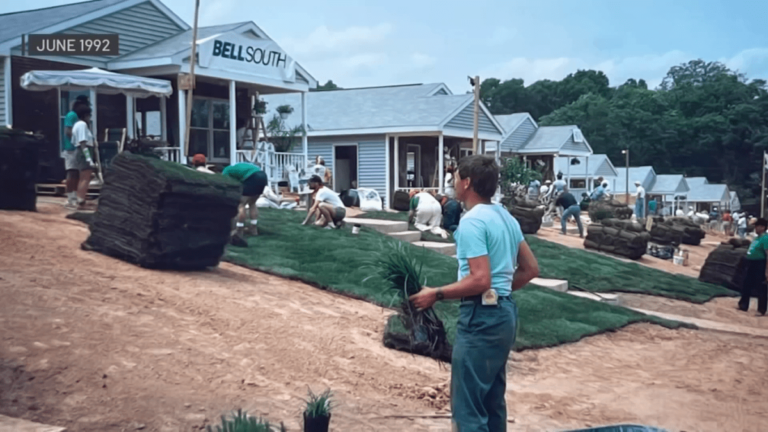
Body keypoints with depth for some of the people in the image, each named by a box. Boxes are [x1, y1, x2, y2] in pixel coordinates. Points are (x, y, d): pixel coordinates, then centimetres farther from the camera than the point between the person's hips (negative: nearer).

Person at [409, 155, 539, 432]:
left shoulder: (472, 222, -16)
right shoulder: (506, 217, 13)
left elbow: (480, 280, -24)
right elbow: (530, 269, 16)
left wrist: (436, 294, -14)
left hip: (481, 317, -10)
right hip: (504, 312, 10)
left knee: (467, 407, -4)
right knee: (492, 401, 17)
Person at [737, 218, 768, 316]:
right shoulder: (757, 238, 14)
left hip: (759, 265, -10)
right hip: (751, 264, 10)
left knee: (760, 288, -2)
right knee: (746, 286, 17)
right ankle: (743, 305, 29)